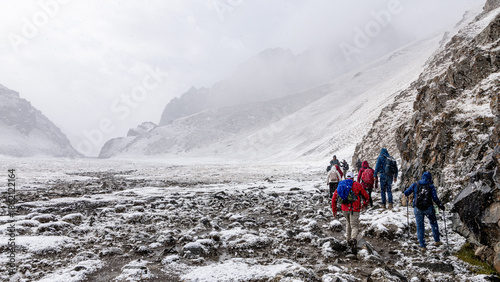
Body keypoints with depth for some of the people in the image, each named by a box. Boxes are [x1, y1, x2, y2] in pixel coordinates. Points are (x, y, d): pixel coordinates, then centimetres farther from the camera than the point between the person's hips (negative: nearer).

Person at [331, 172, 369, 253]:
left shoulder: (340, 185, 12)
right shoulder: (357, 185, 5)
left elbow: (334, 198, 12)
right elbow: (366, 196, 12)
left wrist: (334, 210, 19)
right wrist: (365, 204, 32)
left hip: (344, 209, 3)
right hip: (354, 209, -3)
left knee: (348, 223, 26)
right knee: (354, 226, -2)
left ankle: (348, 239, 27)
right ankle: (353, 239, -28)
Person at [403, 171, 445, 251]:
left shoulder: (415, 184, 1)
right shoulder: (431, 186, -2)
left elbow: (406, 192, -1)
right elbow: (435, 198, -7)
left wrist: (407, 197, 22)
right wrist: (441, 206, 7)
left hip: (417, 208, 1)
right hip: (428, 208, -1)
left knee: (420, 227, 8)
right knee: (433, 223, 24)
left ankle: (422, 246, 8)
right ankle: (437, 241, 32)